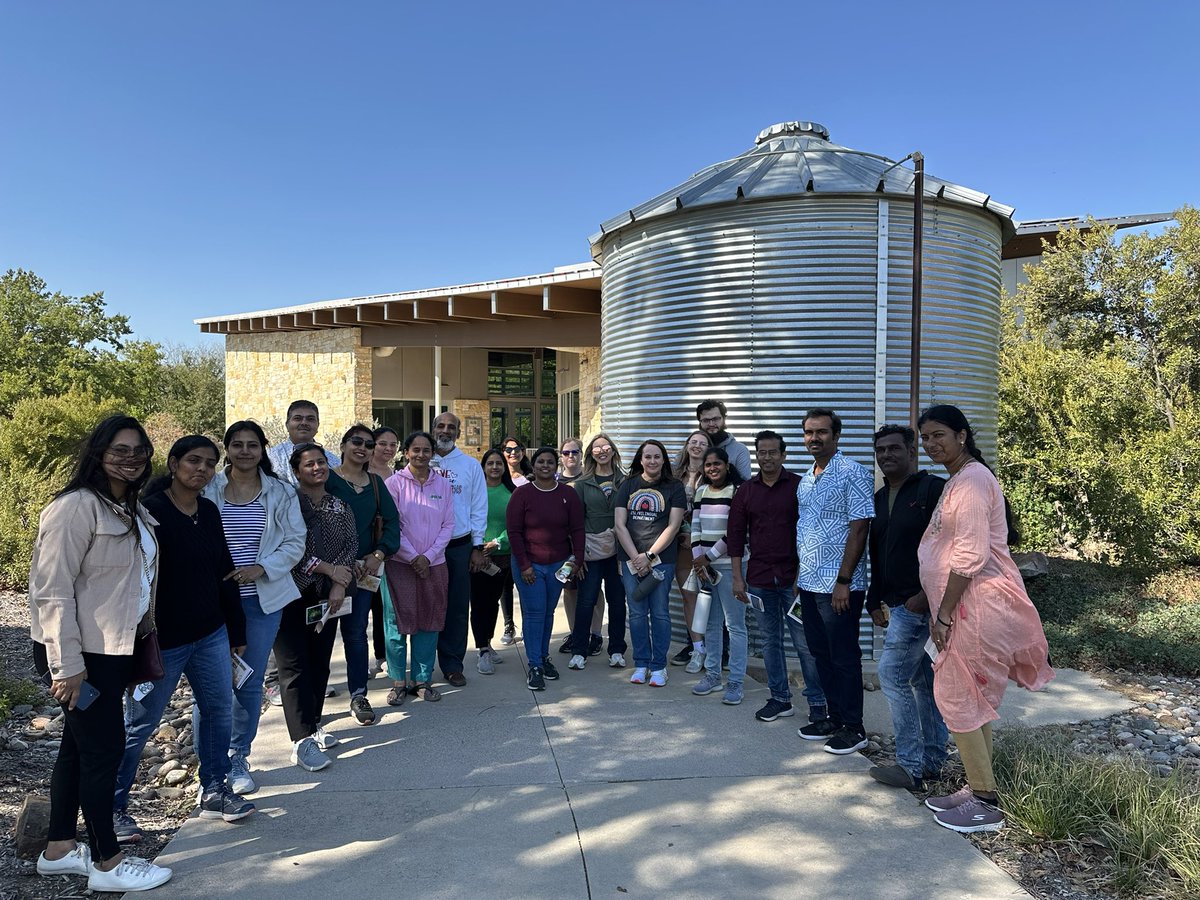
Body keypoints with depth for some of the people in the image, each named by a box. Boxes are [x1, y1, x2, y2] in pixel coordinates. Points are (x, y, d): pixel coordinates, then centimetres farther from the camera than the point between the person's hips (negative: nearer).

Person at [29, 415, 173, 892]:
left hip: (113, 647, 9)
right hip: (81, 653, -9)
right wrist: (66, 665, -21)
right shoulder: (76, 507, -18)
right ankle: (107, 862, 16)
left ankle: (59, 849, 33)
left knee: (79, 745, 18)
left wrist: (143, 637, 17)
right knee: (104, 747, 1)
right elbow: (52, 590, -21)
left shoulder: (132, 509, 10)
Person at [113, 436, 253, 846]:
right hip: (163, 640, -6)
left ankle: (214, 792, 27)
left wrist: (236, 631, 14)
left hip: (211, 635, 6)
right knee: (138, 725, 7)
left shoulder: (209, 512, 6)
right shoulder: (150, 512, -14)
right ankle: (112, 809, 23)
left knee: (219, 710, 12)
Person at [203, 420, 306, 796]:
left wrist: (260, 569, -11)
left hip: (262, 600, 1)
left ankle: (237, 758, 24)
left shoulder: (281, 493, 4)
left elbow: (295, 543, 2)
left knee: (250, 683, 8)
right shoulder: (208, 490, 1)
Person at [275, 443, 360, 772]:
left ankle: (313, 725, 24)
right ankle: (302, 740, -3)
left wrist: (340, 584, -11)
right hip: (292, 594, -5)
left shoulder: (341, 506, 9)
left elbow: (351, 545, 2)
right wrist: (328, 568, -13)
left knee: (320, 662, 10)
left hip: (328, 596, 5)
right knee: (295, 665, -4)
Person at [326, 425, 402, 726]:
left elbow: (391, 522, 6)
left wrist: (378, 555, -7)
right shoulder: (328, 479, -5)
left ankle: (358, 695, 16)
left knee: (356, 631, 7)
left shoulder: (376, 483, 11)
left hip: (364, 568, 4)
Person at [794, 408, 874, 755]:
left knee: (844, 658, 2)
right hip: (809, 584, 8)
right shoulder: (805, 480, 13)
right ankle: (835, 717, 28)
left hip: (839, 586, -8)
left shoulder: (853, 474, -11)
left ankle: (853, 727, 15)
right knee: (821, 654, 15)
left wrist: (843, 581, -19)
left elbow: (858, 530, -16)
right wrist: (799, 574, 16)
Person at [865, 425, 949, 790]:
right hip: (897, 603, 9)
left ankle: (911, 766, 0)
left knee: (892, 673, -9)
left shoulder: (933, 489, -10)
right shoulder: (879, 499, 15)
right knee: (922, 679, 14)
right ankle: (933, 760, 23)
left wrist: (927, 594, -21)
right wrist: (875, 602, 17)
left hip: (918, 601, -8)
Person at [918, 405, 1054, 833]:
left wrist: (944, 613, -17)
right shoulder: (960, 479, 19)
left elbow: (970, 555, -21)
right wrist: (941, 610, 22)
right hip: (968, 606, 10)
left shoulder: (971, 479, -14)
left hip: (977, 605, -10)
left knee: (957, 698, -5)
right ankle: (977, 790, 25)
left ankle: (985, 804, 6)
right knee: (973, 700, 15)